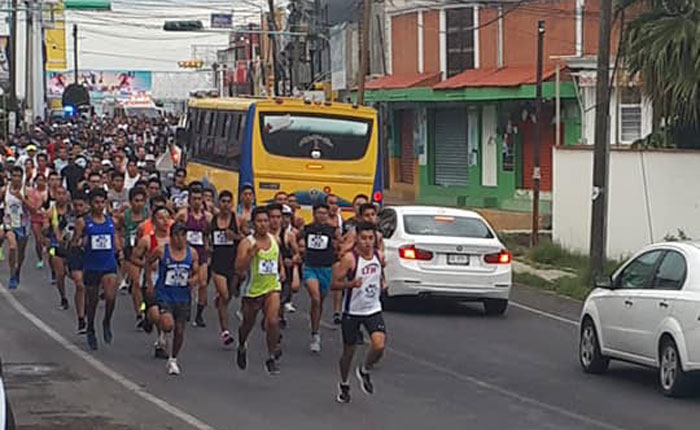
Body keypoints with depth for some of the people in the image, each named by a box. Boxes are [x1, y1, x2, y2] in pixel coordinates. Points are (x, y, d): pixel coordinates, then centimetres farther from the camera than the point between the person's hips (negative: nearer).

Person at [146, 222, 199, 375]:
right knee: (168, 324, -24)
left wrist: (193, 280, -12)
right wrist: (149, 282, 7)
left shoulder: (192, 253, 1)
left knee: (180, 331, 6)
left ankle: (173, 360, 28)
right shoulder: (161, 250, -7)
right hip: (164, 294, -3)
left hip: (183, 296, 3)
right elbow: (147, 263, 9)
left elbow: (196, 273, 11)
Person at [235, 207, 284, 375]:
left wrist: (281, 269, 11)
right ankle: (242, 347, 48)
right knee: (248, 324, 16)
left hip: (272, 287, 2)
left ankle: (271, 358, -6)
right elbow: (239, 268, -26)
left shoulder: (274, 240, 2)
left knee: (272, 321, -18)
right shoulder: (247, 243, -15)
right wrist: (252, 252, -36)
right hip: (252, 289, -2)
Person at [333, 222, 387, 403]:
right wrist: (350, 283, -33)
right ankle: (344, 385, 34)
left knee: (379, 345, -17)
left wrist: (382, 283, 1)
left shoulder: (378, 256, 0)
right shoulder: (349, 258, -17)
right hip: (352, 311, -3)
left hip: (373, 309, 3)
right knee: (349, 351, 9)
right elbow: (335, 284, -15)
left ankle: (364, 371, 14)